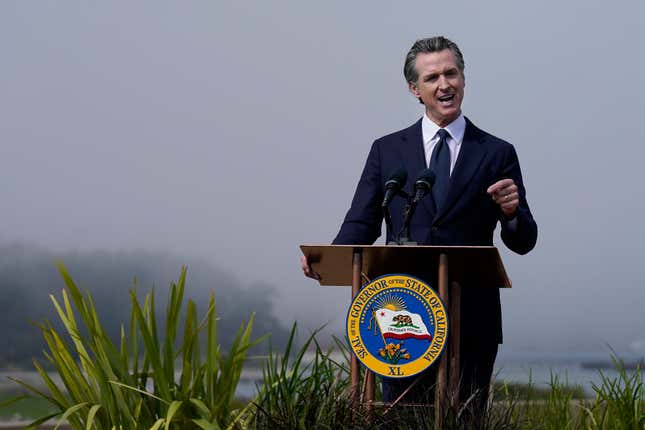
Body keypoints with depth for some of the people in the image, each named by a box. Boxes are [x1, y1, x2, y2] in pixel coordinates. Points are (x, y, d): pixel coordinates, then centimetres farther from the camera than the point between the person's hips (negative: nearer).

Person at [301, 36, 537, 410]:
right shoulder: (387, 150, 10)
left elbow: (523, 242, 4)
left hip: (472, 321, 0)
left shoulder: (497, 154, 6)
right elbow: (362, 224, 6)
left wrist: (511, 212, -18)